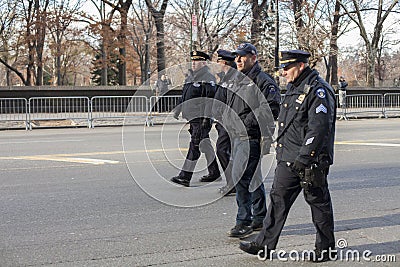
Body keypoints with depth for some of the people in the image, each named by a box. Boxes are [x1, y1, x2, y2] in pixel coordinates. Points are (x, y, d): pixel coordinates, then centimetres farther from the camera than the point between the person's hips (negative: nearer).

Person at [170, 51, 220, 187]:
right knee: (204, 143, 14)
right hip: (192, 116, 9)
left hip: (201, 117, -9)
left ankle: (185, 176, -13)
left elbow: (211, 99, -16)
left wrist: (207, 117, -21)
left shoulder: (208, 78, -10)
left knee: (195, 145, -10)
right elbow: (185, 96, 25)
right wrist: (178, 109, 18)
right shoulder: (190, 77, 17)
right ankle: (214, 172, 23)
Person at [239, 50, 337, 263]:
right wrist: (282, 154, 23)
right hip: (287, 160, 9)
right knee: (278, 199, 9)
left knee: (319, 204, 5)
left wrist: (304, 158, -24)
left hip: (310, 162, -9)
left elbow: (318, 128, -22)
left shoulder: (318, 91, -15)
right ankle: (264, 245, 15)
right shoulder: (293, 89, 15)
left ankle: (326, 249, 18)